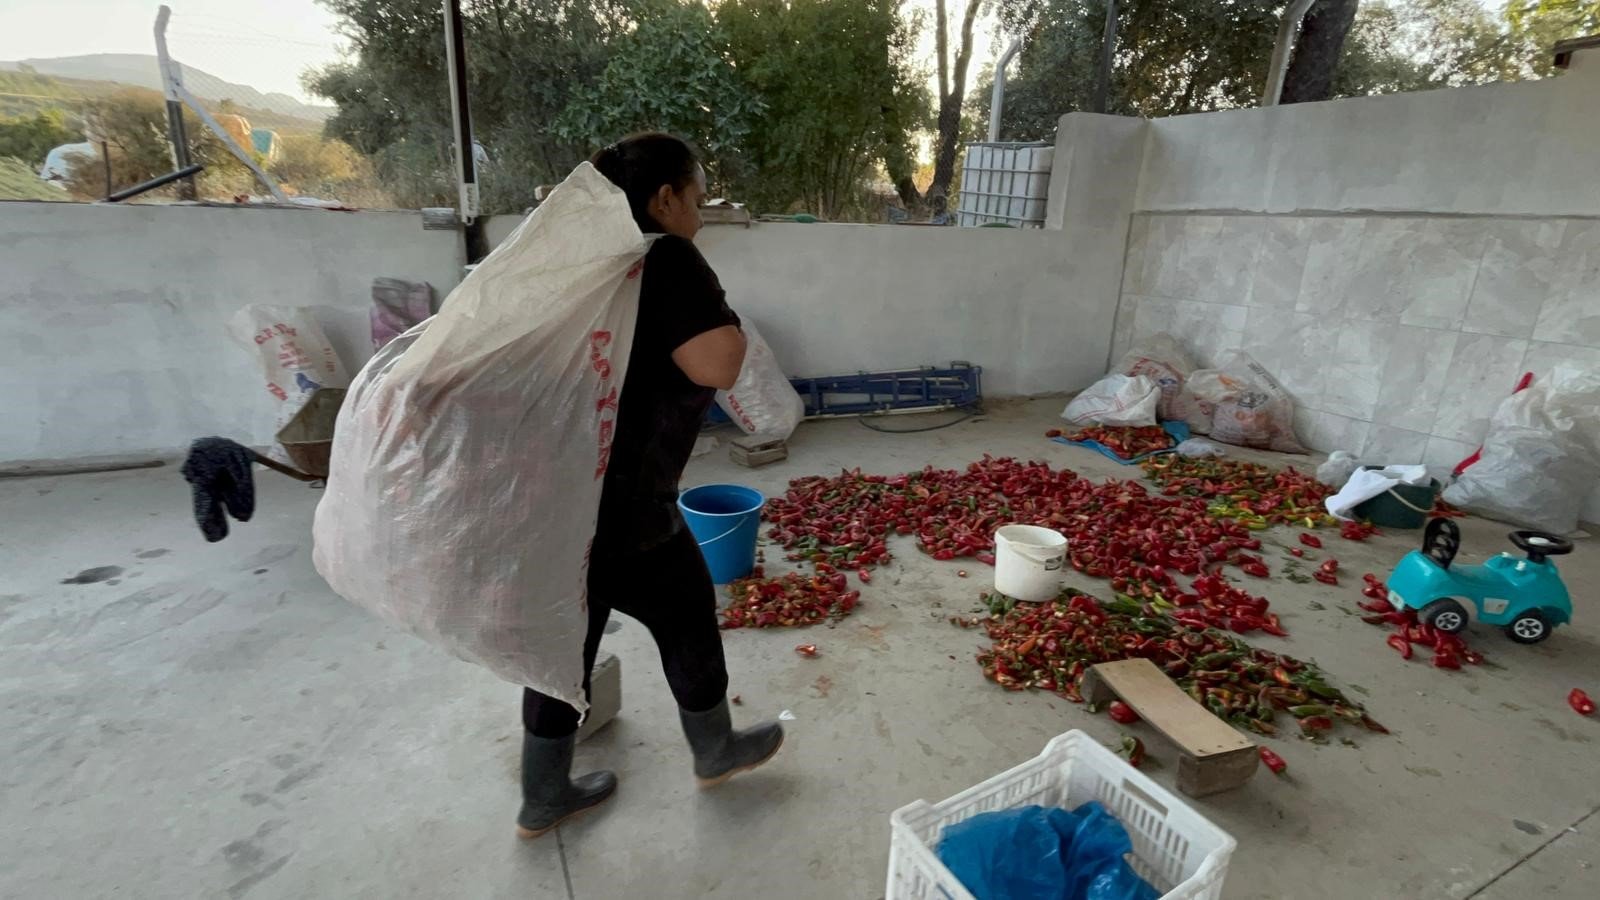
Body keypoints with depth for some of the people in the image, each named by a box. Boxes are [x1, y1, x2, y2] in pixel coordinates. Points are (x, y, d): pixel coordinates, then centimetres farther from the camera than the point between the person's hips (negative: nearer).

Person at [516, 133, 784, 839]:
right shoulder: (665, 259, -14)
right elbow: (718, 368, -24)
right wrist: (724, 321, -6)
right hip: (616, 509, -8)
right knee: (687, 621, 15)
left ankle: (542, 801, 38)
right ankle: (716, 754, 40)